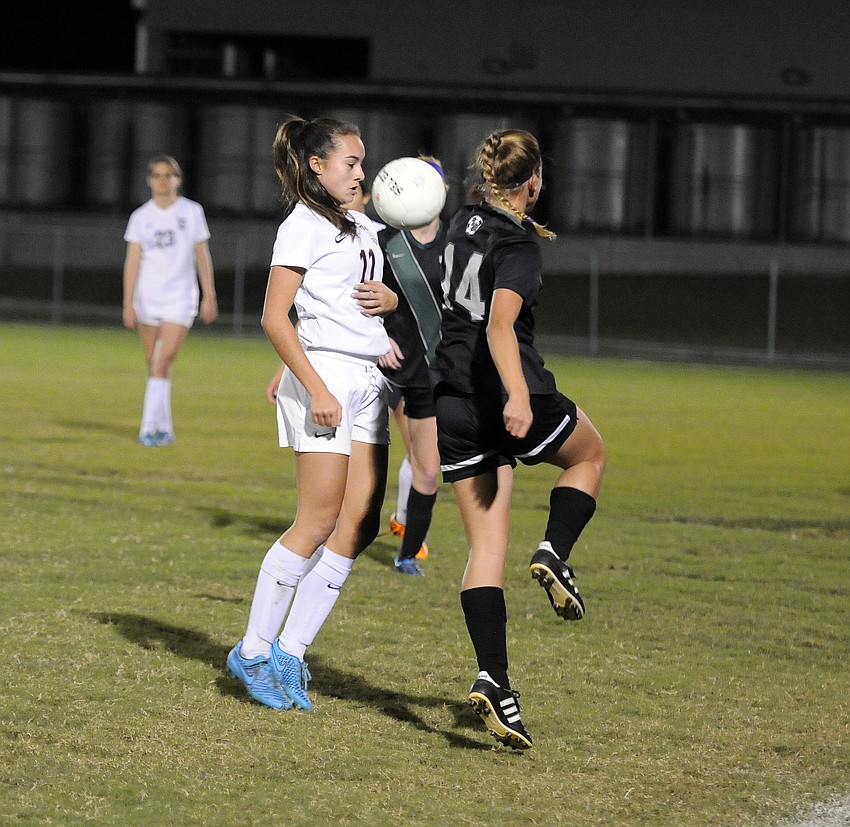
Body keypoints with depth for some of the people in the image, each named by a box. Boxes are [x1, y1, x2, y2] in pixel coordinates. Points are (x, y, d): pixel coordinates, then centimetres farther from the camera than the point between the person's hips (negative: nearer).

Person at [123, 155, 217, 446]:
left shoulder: (192, 212, 2)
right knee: (153, 365, 5)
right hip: (147, 297, 2)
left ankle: (149, 428, -17)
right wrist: (128, 304, -5)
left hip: (180, 296, -2)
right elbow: (132, 261, 2)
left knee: (163, 362, -15)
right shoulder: (140, 217, 4)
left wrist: (209, 297, 0)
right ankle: (165, 428, 17)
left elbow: (202, 256, 5)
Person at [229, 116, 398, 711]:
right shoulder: (303, 226, -6)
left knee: (360, 525, 1)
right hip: (325, 373, -8)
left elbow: (380, 292, 29)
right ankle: (254, 651, 0)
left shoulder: (361, 227, 18)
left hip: (369, 381, 8)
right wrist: (316, 387, -20)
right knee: (319, 522, -9)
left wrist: (389, 298, 4)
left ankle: (290, 651, 5)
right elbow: (275, 318, -12)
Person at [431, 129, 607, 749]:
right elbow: (500, 323, -27)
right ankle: (555, 552, 3)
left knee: (487, 547, 5)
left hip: (455, 405, 6)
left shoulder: (464, 225, 10)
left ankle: (493, 679, -8)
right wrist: (518, 397, -37)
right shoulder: (520, 245, -12)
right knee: (590, 454, 27)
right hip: (510, 396, -6)